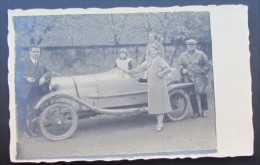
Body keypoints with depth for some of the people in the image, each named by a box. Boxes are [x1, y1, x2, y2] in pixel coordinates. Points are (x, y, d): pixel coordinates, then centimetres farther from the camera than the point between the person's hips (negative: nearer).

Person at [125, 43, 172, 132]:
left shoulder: (160, 60, -8)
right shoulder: (149, 61, 14)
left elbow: (168, 69, -20)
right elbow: (140, 68, 19)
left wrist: (160, 74, -14)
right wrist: (130, 71, 16)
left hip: (159, 85, -7)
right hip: (151, 86, 7)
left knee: (160, 104, -4)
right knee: (155, 105, 10)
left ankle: (160, 124, -2)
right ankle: (159, 123, 18)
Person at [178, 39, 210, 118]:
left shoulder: (201, 54, 10)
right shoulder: (182, 55, 14)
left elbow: (206, 64, 9)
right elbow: (179, 64, 11)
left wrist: (204, 71, -6)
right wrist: (182, 70, -8)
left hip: (199, 77, -1)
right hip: (188, 78, 2)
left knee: (202, 93, -9)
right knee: (192, 95, 1)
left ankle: (204, 110, 6)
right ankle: (196, 112, 12)